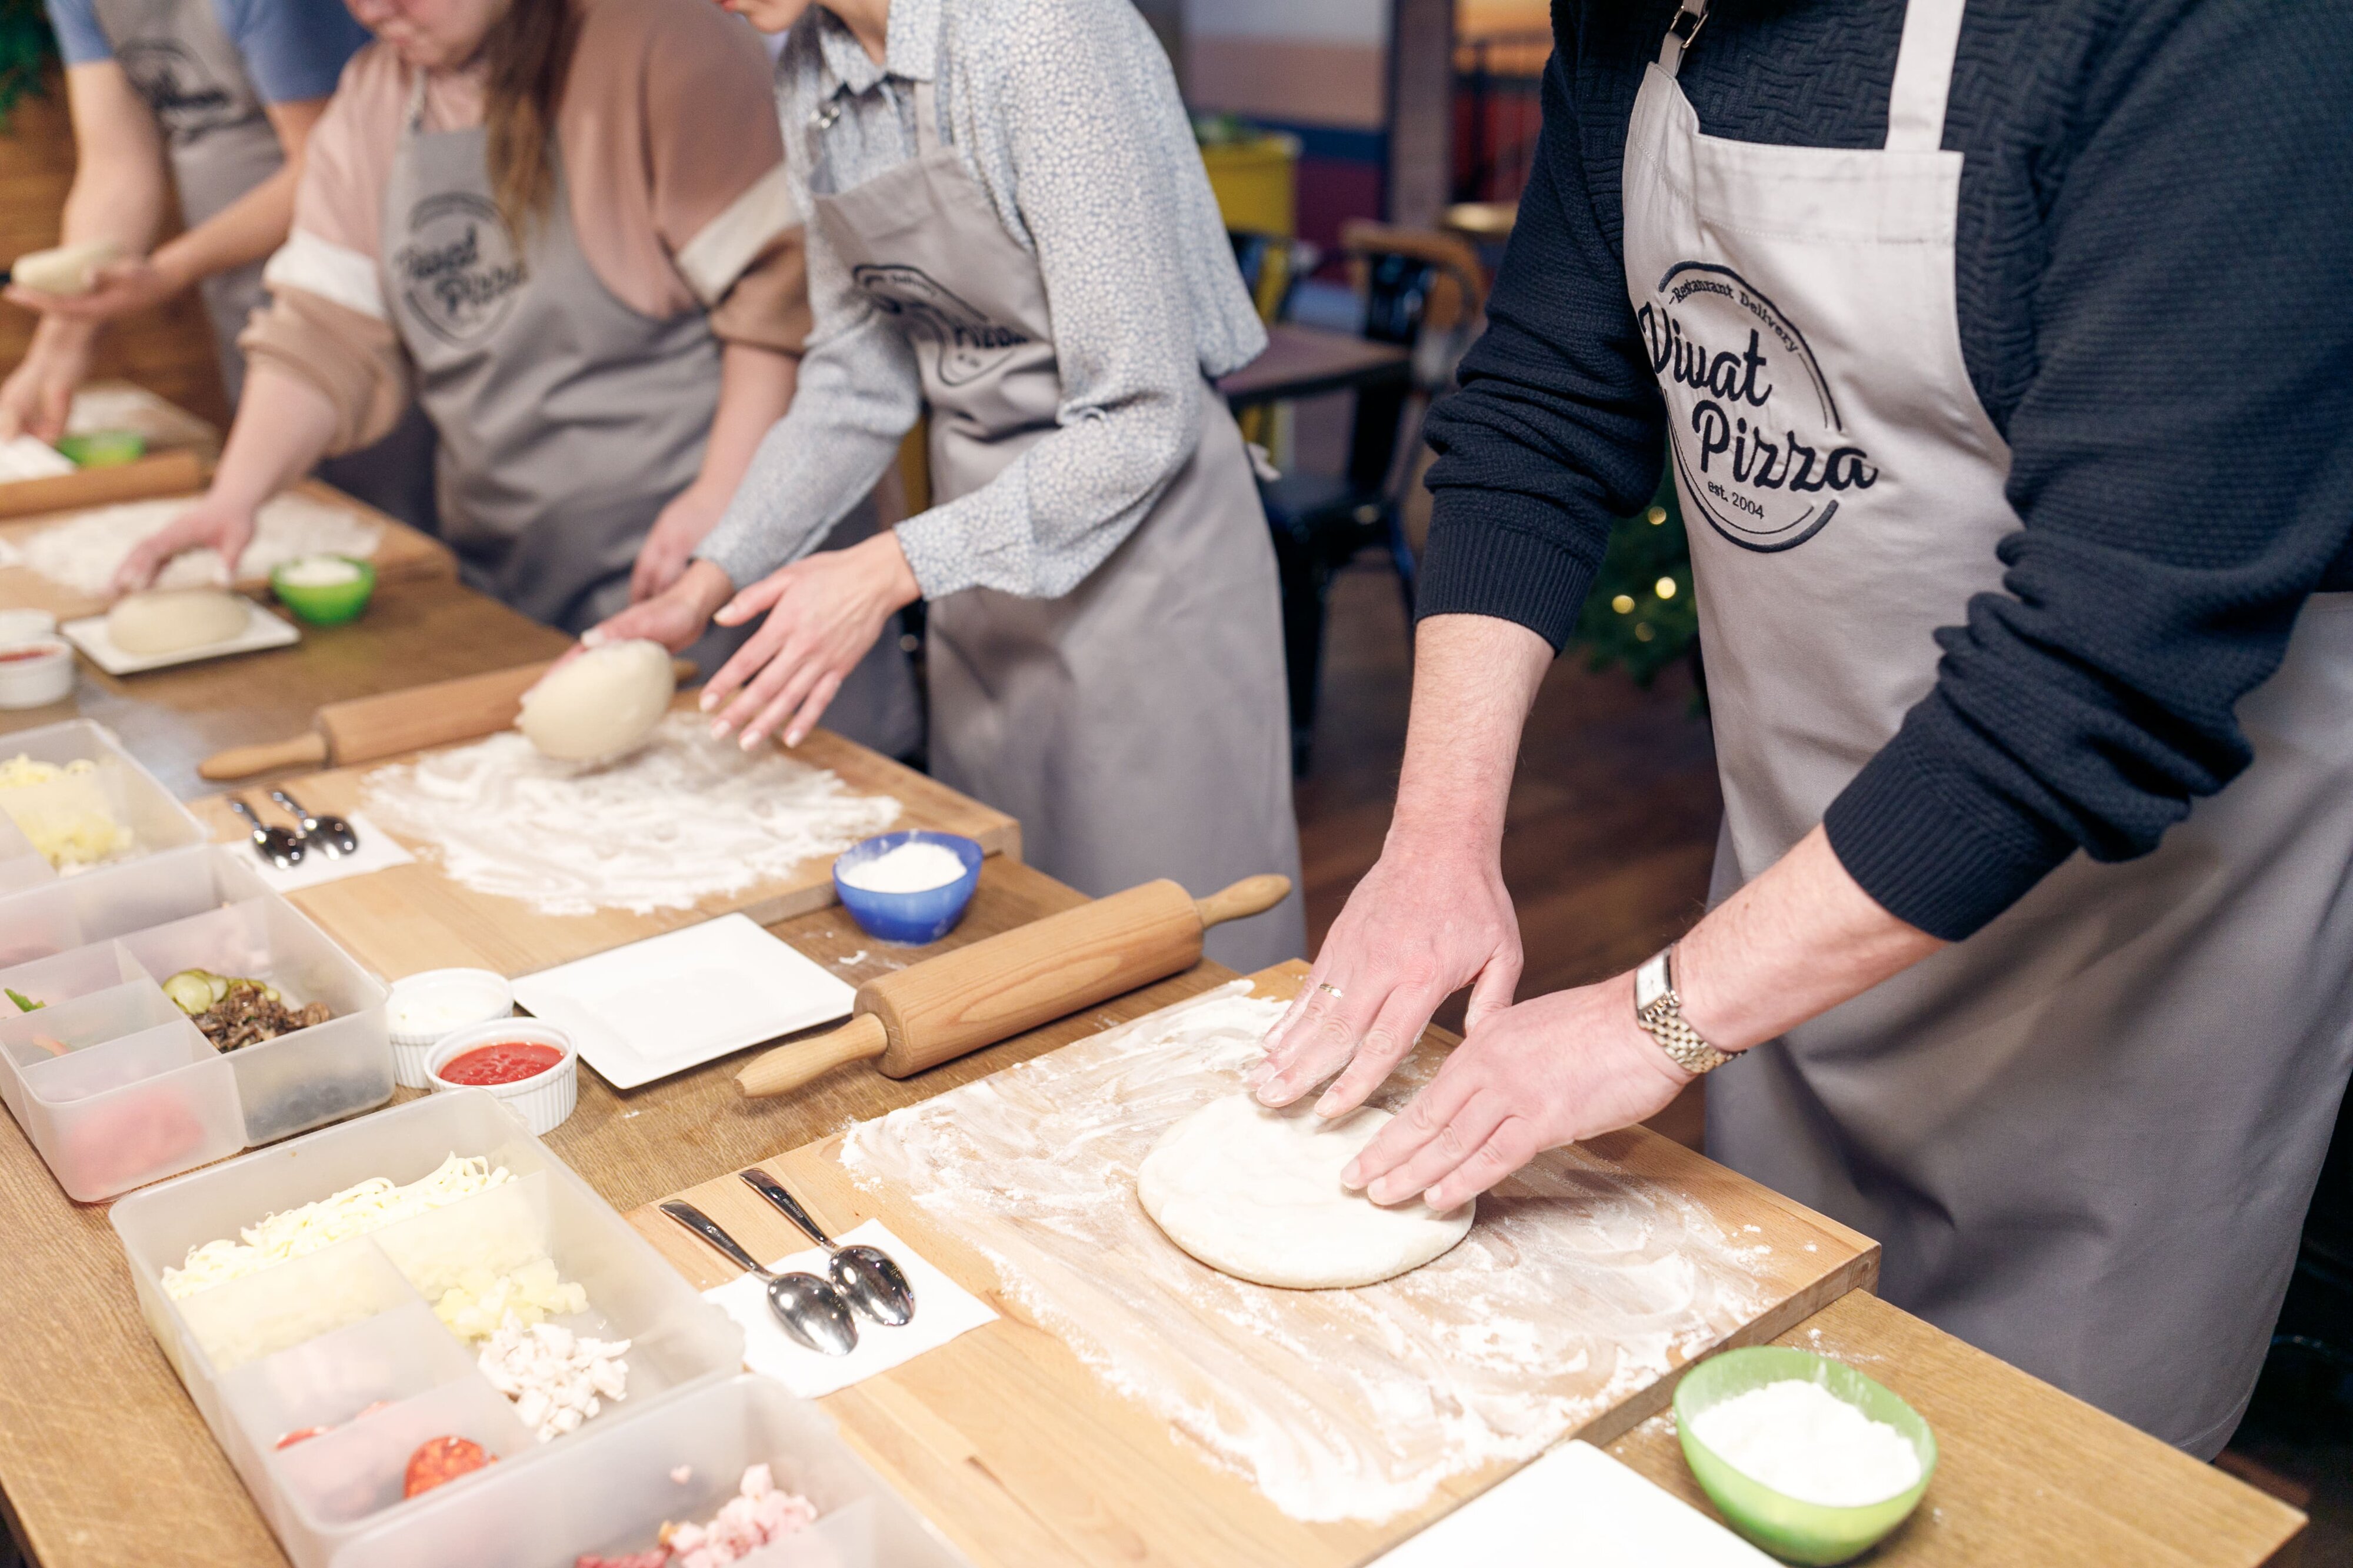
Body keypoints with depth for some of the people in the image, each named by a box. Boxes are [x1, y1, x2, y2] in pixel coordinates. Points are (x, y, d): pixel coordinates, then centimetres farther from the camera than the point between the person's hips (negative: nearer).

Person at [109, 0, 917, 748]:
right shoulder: (372, 95, 12)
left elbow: (778, 284, -15)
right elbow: (327, 332, 10)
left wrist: (722, 495, -20)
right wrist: (235, 494, -4)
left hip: (688, 559, -6)